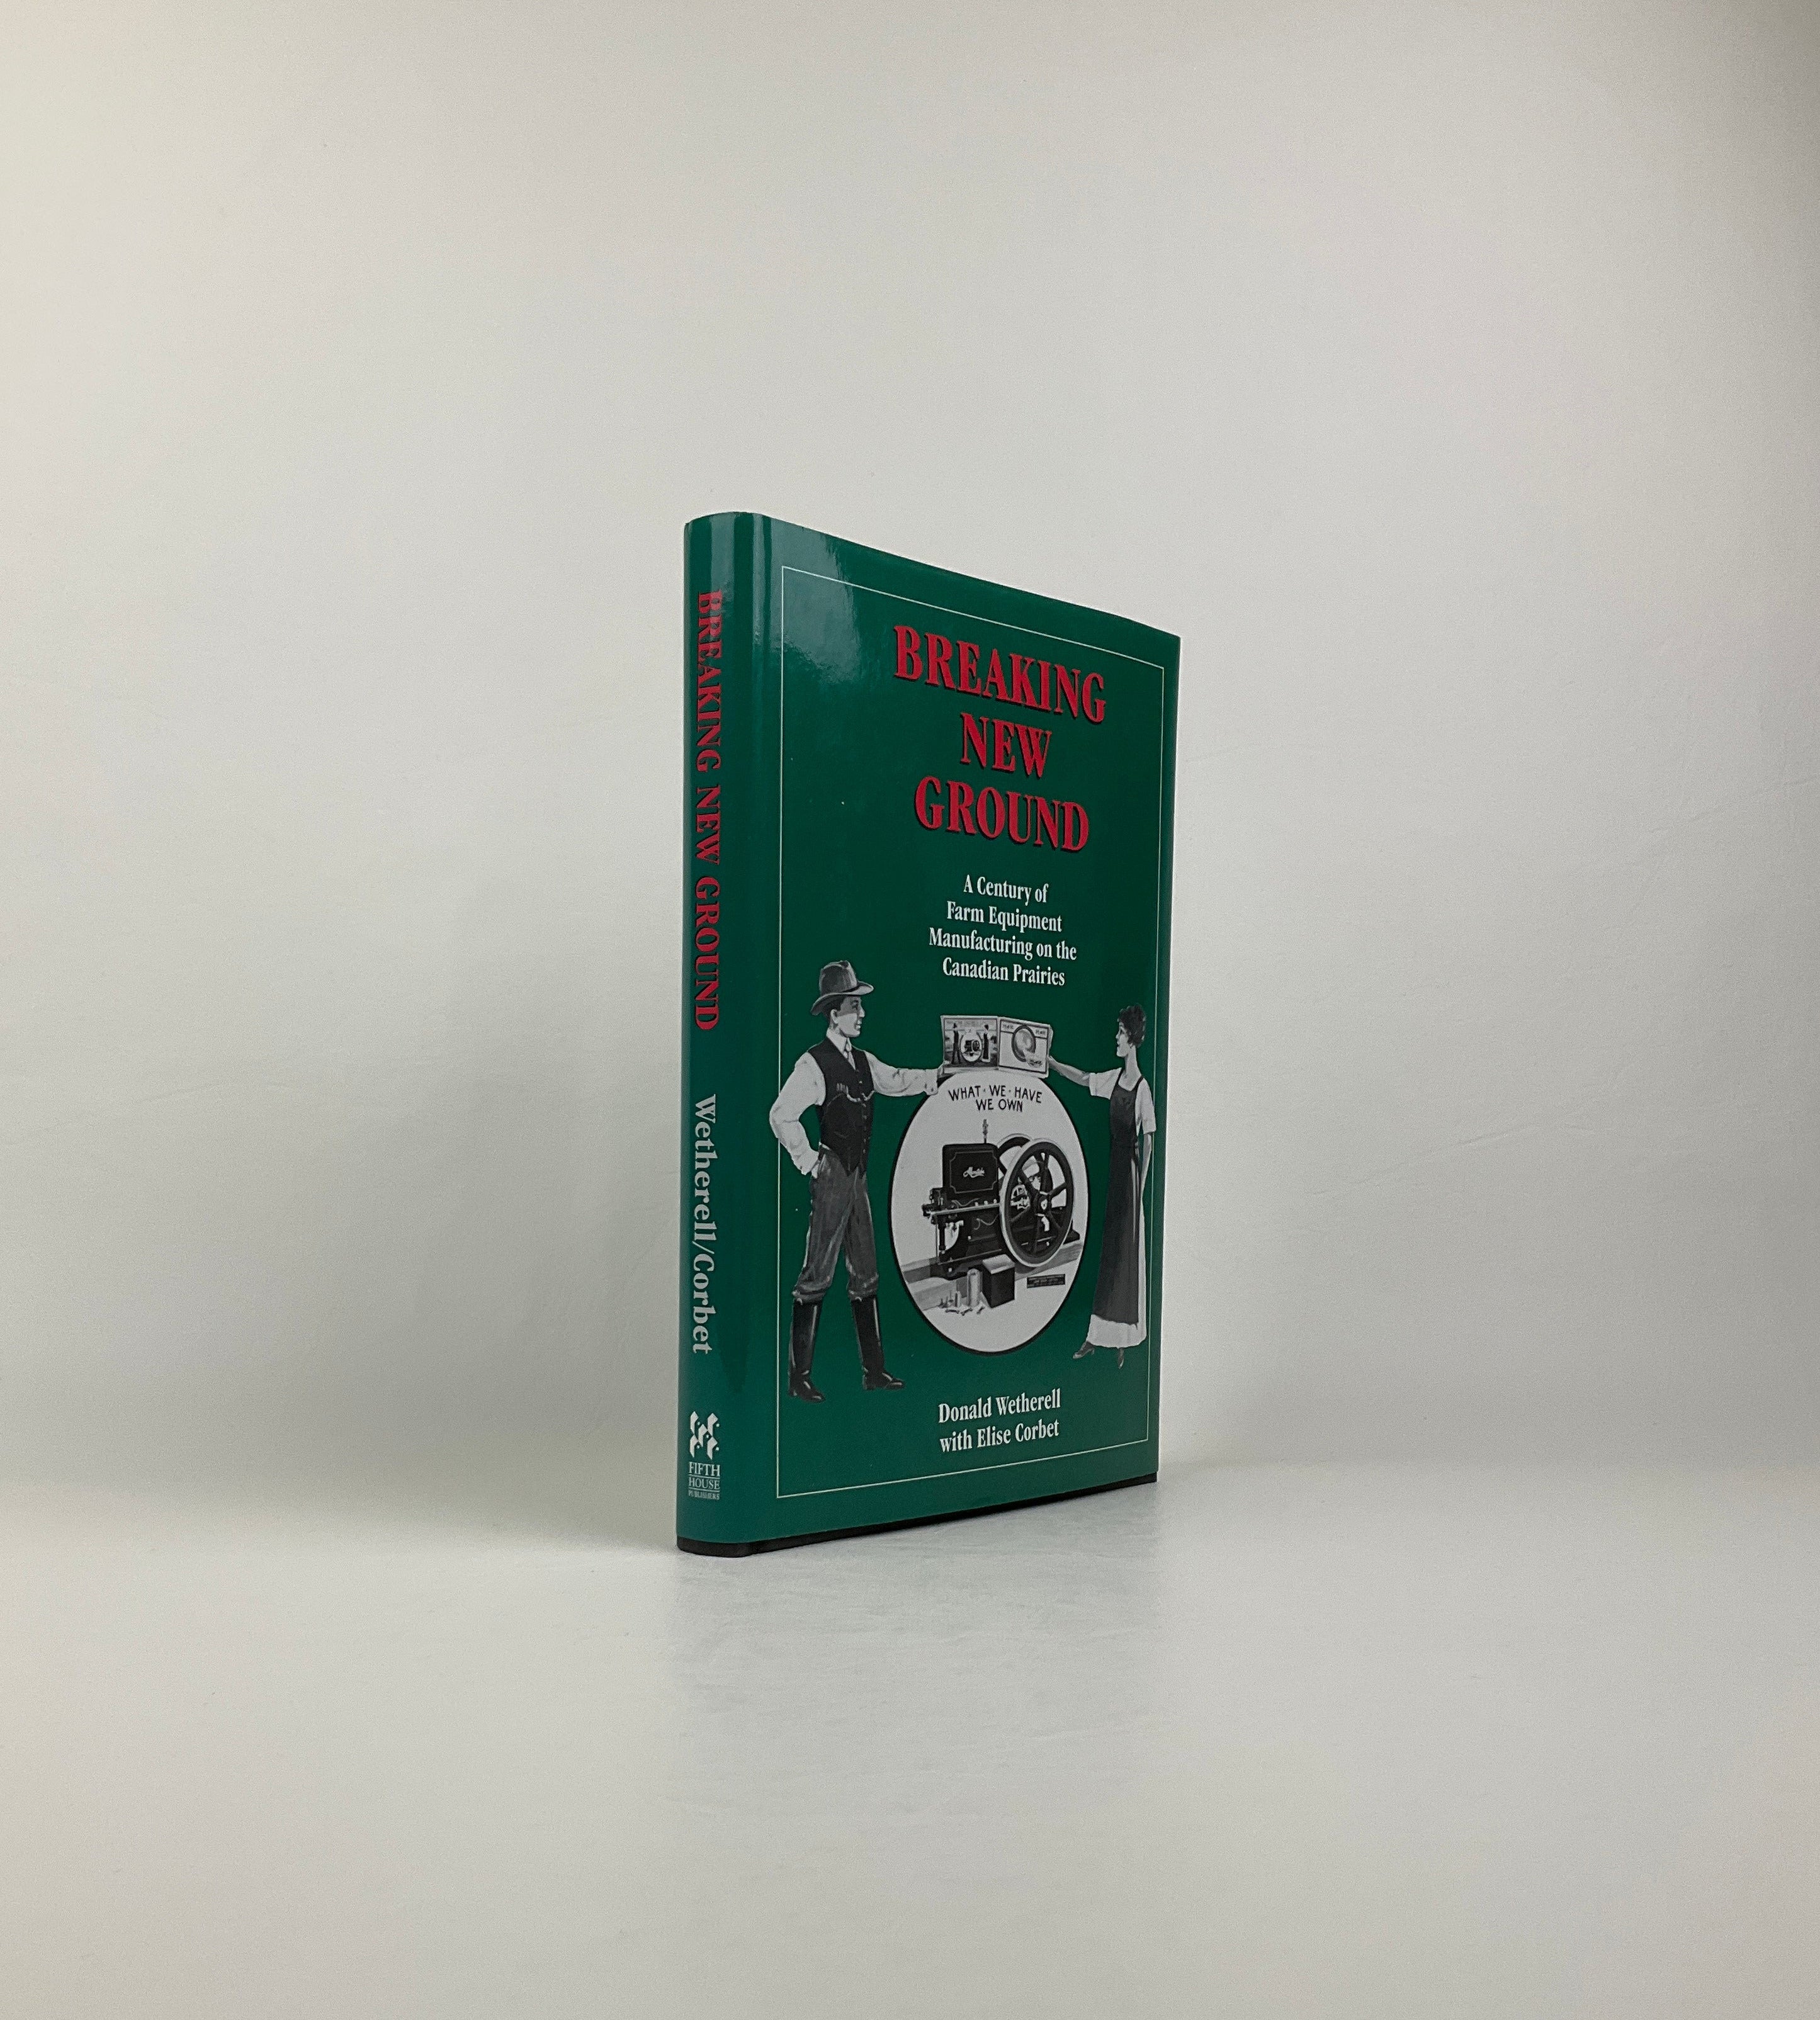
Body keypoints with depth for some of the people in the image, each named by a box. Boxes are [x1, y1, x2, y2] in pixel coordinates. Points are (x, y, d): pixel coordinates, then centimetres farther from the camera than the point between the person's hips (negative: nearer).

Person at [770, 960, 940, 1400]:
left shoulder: (863, 1061, 13)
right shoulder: (814, 1063, -12)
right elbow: (781, 1115, -17)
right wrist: (808, 1161, -13)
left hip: (857, 1178, 8)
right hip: (831, 1178, -8)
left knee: (866, 1275, 12)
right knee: (817, 1275, -5)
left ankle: (874, 1369, 20)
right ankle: (799, 1377, 1)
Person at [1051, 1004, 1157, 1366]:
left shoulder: (1143, 1088, -15)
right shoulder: (1115, 1078, 5)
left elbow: (1149, 1140, -13)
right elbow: (1083, 1078, 21)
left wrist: (1141, 1186, -13)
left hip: (1131, 1172, -7)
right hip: (1114, 1169, 7)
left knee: (1127, 1254, 1)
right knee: (1107, 1252, 10)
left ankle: (1125, 1340, 10)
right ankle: (1096, 1336, 16)